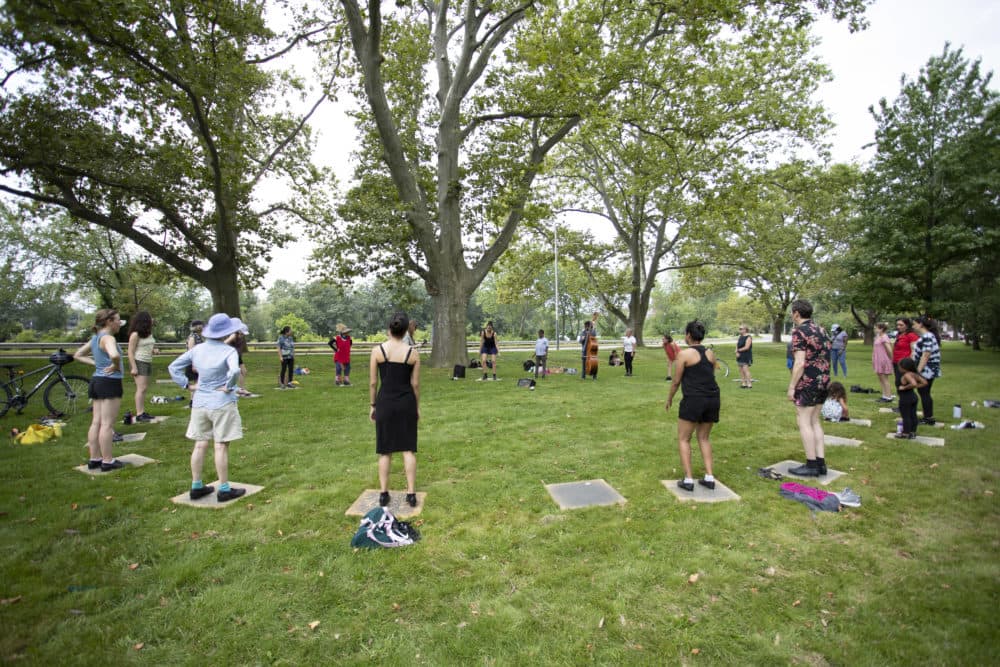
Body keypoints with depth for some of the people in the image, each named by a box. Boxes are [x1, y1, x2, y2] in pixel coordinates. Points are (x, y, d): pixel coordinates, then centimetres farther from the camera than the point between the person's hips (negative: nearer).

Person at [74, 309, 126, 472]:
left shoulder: (95, 338, 13)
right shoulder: (108, 338, -17)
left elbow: (77, 355, 24)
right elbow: (114, 355, -37)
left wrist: (95, 363, 12)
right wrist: (116, 366, -18)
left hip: (97, 380, 9)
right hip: (110, 382, -9)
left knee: (96, 422, 13)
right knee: (107, 424, -3)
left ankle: (94, 459, 20)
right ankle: (107, 461, 3)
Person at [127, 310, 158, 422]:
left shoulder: (149, 333, 10)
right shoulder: (135, 334, -12)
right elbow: (130, 352, -13)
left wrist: (154, 350, 3)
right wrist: (133, 368, -18)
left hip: (148, 362, 8)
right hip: (138, 362, -8)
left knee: (144, 389, 8)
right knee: (141, 388, -11)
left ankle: (143, 412, 12)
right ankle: (139, 414, -10)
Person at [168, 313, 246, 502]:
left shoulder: (197, 349, 3)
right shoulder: (228, 351, -15)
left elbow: (173, 367, 10)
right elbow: (235, 371, -33)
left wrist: (187, 385, 9)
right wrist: (229, 387, -17)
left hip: (200, 403, 6)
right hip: (221, 403, -6)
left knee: (200, 445, 14)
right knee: (221, 446, 1)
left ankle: (196, 487, 24)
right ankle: (224, 489, 9)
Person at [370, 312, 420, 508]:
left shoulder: (377, 350, -7)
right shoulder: (413, 353, -6)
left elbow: (373, 382, -3)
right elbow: (415, 384, -1)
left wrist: (373, 406, 9)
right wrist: (417, 406, 11)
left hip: (385, 403, 0)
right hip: (407, 403, 0)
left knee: (385, 451, 12)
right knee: (408, 449, 8)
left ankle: (383, 494, 18)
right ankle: (411, 494, 11)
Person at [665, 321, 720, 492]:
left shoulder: (684, 354, -8)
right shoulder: (710, 353, 8)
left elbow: (676, 381, -4)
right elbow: (711, 376, 15)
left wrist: (669, 399, 10)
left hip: (693, 400, -6)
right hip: (713, 399, 6)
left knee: (683, 439, 8)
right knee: (704, 438, 20)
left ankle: (688, 480, 5)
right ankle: (709, 478, 16)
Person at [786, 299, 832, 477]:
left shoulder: (799, 332, -14)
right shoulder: (820, 330, 12)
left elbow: (800, 363, -19)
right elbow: (825, 358, 16)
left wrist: (791, 386, -15)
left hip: (807, 382, -9)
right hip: (823, 381, 9)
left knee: (804, 422, -1)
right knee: (814, 421, 14)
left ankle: (811, 465, 2)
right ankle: (820, 463, 17)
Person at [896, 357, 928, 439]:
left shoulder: (906, 375, -24)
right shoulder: (914, 374, 3)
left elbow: (914, 383, -38)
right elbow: (924, 383, 9)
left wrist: (904, 387, -25)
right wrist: (916, 387, 7)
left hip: (905, 399, -9)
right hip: (913, 397, 9)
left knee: (906, 416, 3)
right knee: (913, 415, 16)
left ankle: (906, 434, 12)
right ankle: (913, 432, 26)